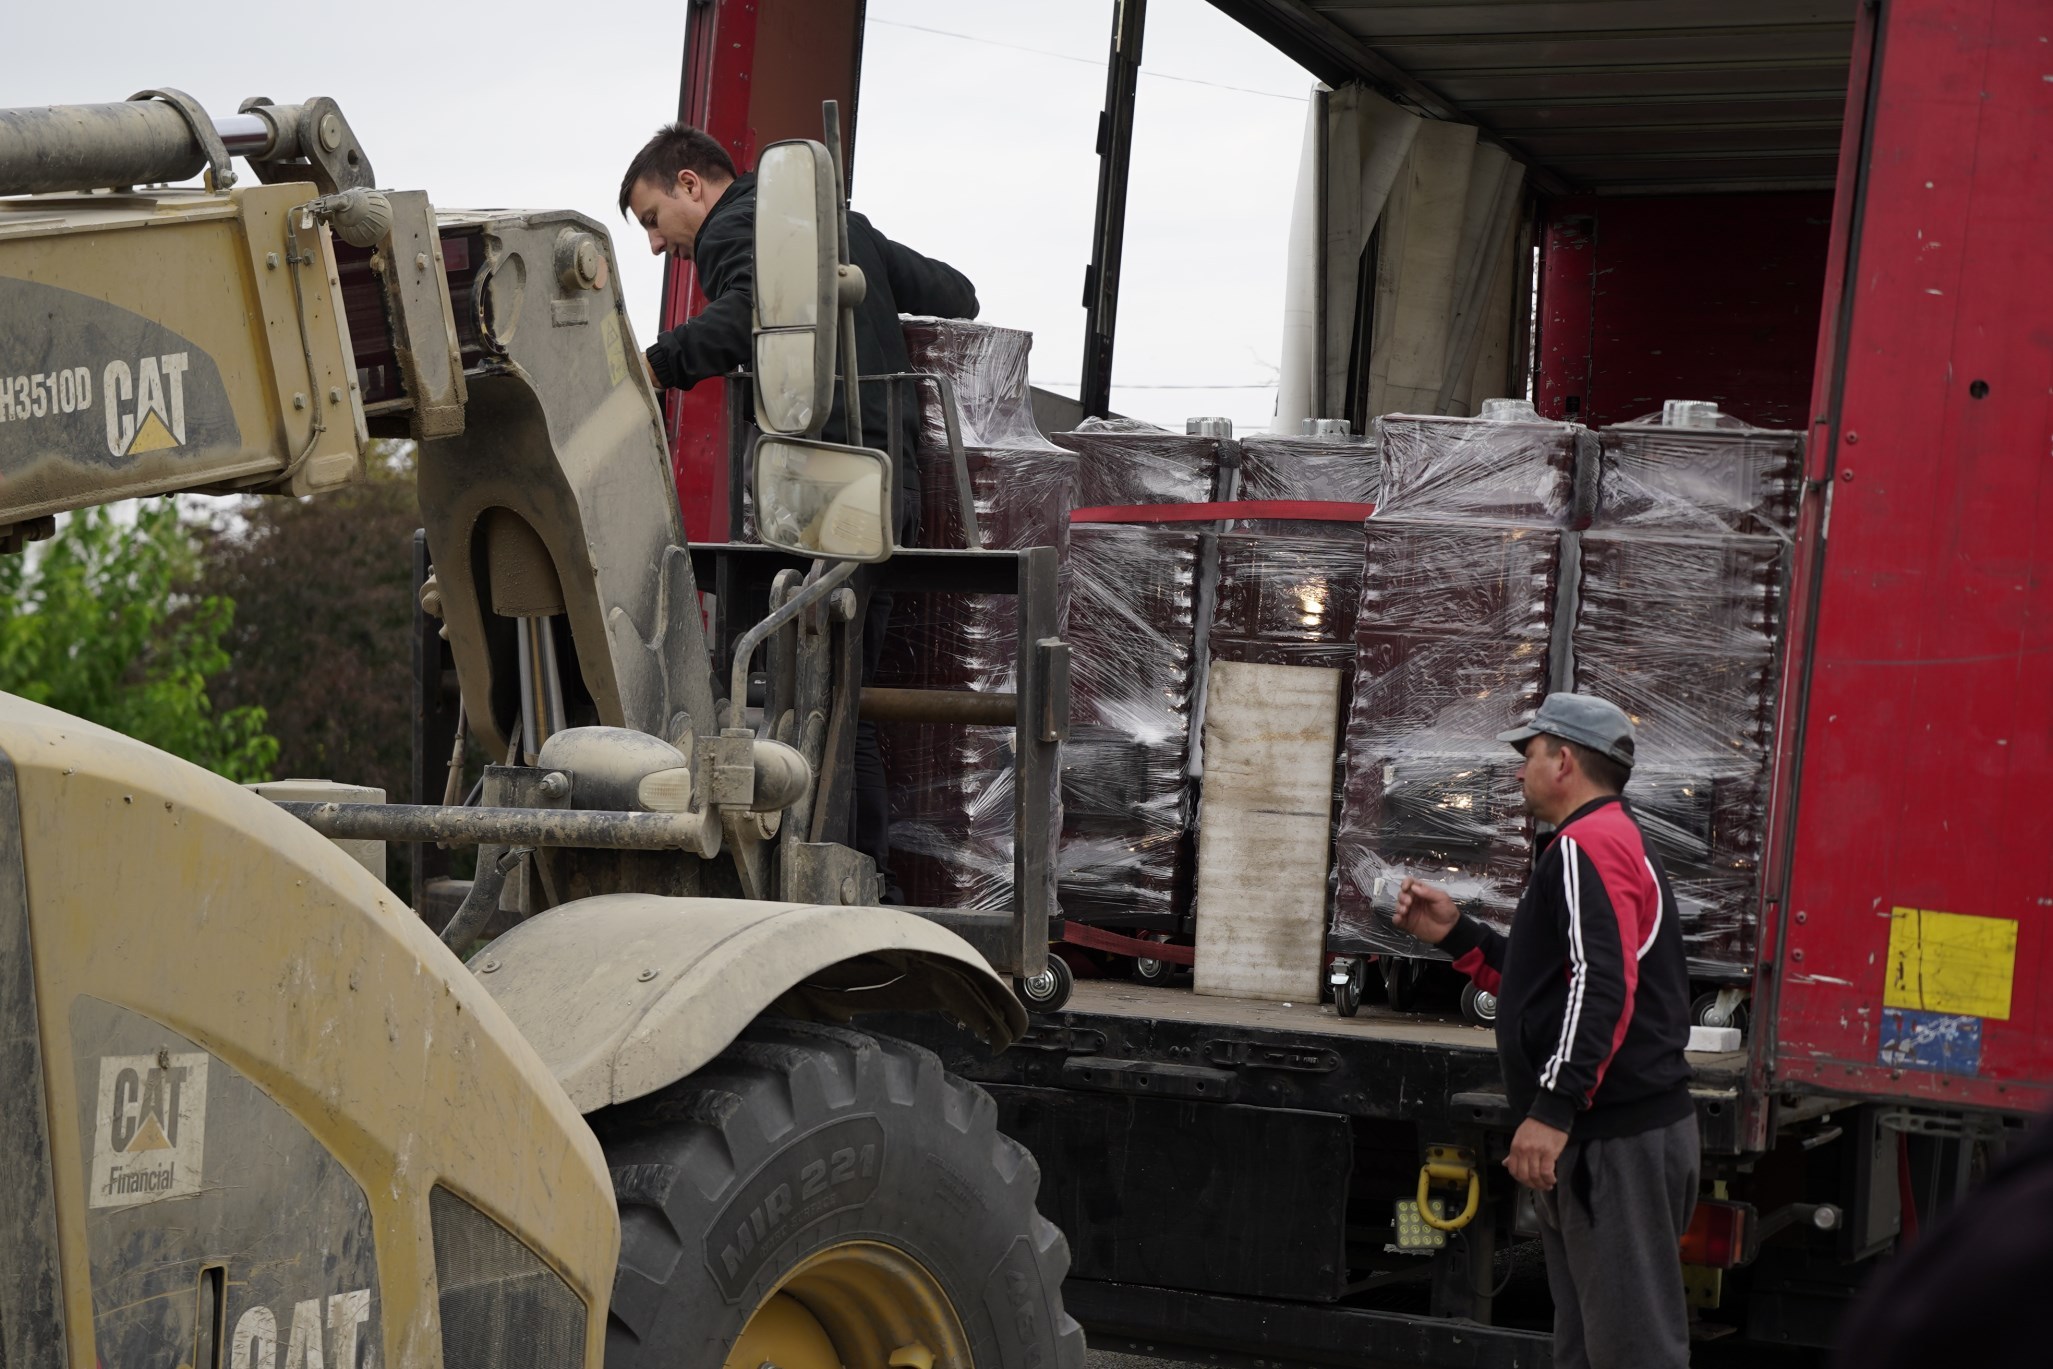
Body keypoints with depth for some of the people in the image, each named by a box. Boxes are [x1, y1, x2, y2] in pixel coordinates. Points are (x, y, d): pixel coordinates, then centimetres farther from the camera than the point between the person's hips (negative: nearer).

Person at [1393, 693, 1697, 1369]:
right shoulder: (1615, 842, 21)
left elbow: (1602, 987, -25)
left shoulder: (1588, 845, -13)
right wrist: (1456, 934, 20)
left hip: (1618, 1141, -11)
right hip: (1599, 1138, 11)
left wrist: (1554, 1110, -28)